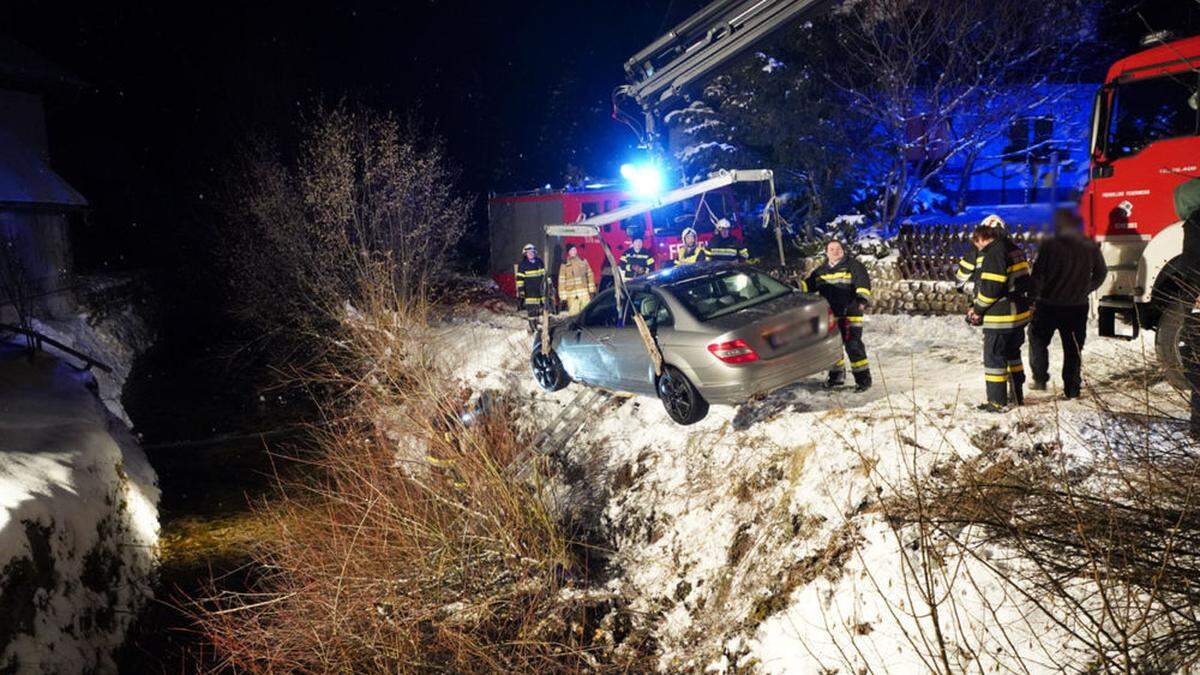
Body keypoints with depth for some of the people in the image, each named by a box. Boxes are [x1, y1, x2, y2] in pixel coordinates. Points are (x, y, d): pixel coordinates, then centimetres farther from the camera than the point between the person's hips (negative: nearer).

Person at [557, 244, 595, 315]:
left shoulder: (583, 261, 8)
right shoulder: (565, 265, 1)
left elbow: (590, 275, 12)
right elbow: (561, 281, 1)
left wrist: (591, 289, 7)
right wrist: (563, 296, -3)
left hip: (585, 293, 2)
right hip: (572, 295, -2)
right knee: (573, 314, -6)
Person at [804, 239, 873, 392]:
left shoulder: (852, 265, -1)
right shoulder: (821, 271, 15)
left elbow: (863, 281, -12)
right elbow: (809, 284, 19)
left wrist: (862, 297, -28)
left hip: (849, 315, -6)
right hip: (830, 316, 6)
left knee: (853, 346, -10)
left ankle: (863, 378, -2)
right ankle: (836, 376, 29)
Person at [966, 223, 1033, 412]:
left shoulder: (992, 254, -18)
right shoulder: (1014, 249, 13)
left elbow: (991, 287, -23)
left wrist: (977, 309, -7)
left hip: (1000, 318, -9)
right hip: (1020, 312, 10)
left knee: (994, 358, 0)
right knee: (1012, 354, 21)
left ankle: (998, 402, 5)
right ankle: (1017, 395, 31)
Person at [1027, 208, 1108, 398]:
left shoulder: (1050, 246, -14)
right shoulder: (1091, 247, 1)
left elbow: (1038, 274, -14)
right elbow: (1101, 273, 13)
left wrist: (1033, 297, -3)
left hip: (1049, 304, -4)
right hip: (1078, 307, 4)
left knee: (1038, 341, 15)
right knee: (1073, 348, 12)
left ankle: (1040, 380, 11)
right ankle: (1072, 389, 14)